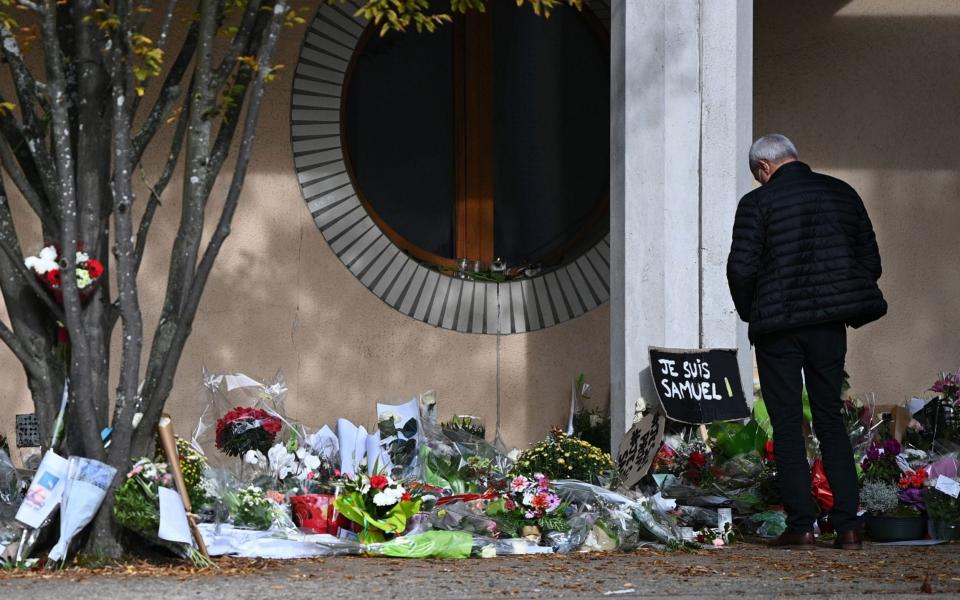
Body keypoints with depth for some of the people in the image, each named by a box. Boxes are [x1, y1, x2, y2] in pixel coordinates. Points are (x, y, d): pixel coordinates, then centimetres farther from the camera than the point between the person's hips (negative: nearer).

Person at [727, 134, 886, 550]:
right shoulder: (842, 194, 8)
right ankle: (848, 524, 3)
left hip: (778, 326, -4)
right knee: (830, 418, 11)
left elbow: (741, 268, -12)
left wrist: (749, 313, 6)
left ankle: (801, 526, -2)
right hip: (830, 325, 4)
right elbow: (871, 261, 10)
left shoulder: (758, 203, -6)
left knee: (787, 425, 2)